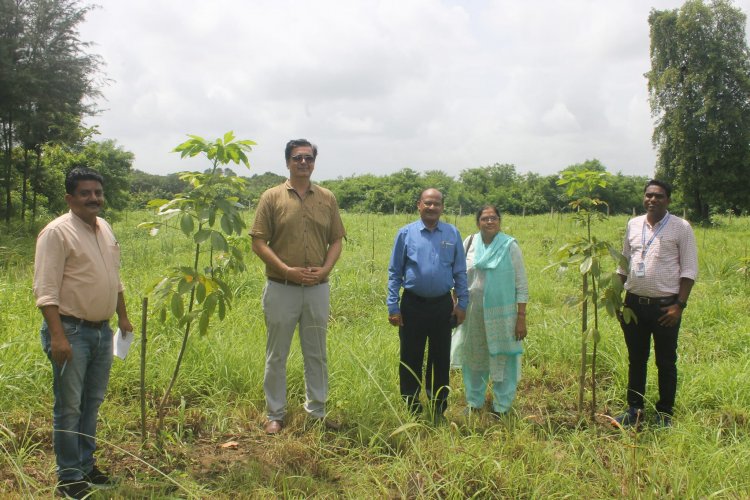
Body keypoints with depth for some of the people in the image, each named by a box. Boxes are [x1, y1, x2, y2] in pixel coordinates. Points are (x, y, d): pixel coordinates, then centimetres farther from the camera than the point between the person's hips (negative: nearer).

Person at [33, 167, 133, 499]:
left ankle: (85, 464, 29)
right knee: (69, 407, 2)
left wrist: (123, 317, 20)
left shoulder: (105, 228, 10)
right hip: (71, 331, -7)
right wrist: (57, 336, -24)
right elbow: (46, 291, -18)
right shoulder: (57, 232, -13)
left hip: (102, 330, 8)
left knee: (92, 403, 16)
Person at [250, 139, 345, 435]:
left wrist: (324, 269, -10)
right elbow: (258, 242, -5)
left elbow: (336, 240, 8)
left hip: (318, 288, 3)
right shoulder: (272, 197, -2)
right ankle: (275, 414, 22)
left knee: (317, 353, 14)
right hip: (281, 288, -2)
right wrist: (287, 270, -16)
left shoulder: (327, 198, 6)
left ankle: (317, 410, 29)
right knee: (276, 354, 8)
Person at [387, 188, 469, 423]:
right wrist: (393, 307, -4)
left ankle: (438, 408, 26)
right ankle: (411, 407, 22)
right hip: (413, 305, -1)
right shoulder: (406, 233, -1)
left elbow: (460, 272, 7)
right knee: (410, 358, 7)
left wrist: (462, 303, 3)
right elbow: (395, 272, 1)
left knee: (441, 359, 11)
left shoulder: (452, 234, 3)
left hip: (443, 305, 2)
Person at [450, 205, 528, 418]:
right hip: (473, 313, 3)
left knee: (503, 360, 7)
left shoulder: (510, 246, -6)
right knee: (473, 359, 16)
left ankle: (502, 408, 25)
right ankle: (474, 403, 34)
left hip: (502, 314, -3)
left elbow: (521, 285, -5)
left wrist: (521, 318, -9)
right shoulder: (469, 243, 1)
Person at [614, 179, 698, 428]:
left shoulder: (681, 227, -5)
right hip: (635, 303, 4)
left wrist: (679, 305, -12)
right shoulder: (633, 225, 7)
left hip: (665, 305, -4)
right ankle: (634, 410, 24)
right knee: (636, 360, 13)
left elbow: (689, 269, -6)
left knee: (666, 363, 8)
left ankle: (665, 413, 21)